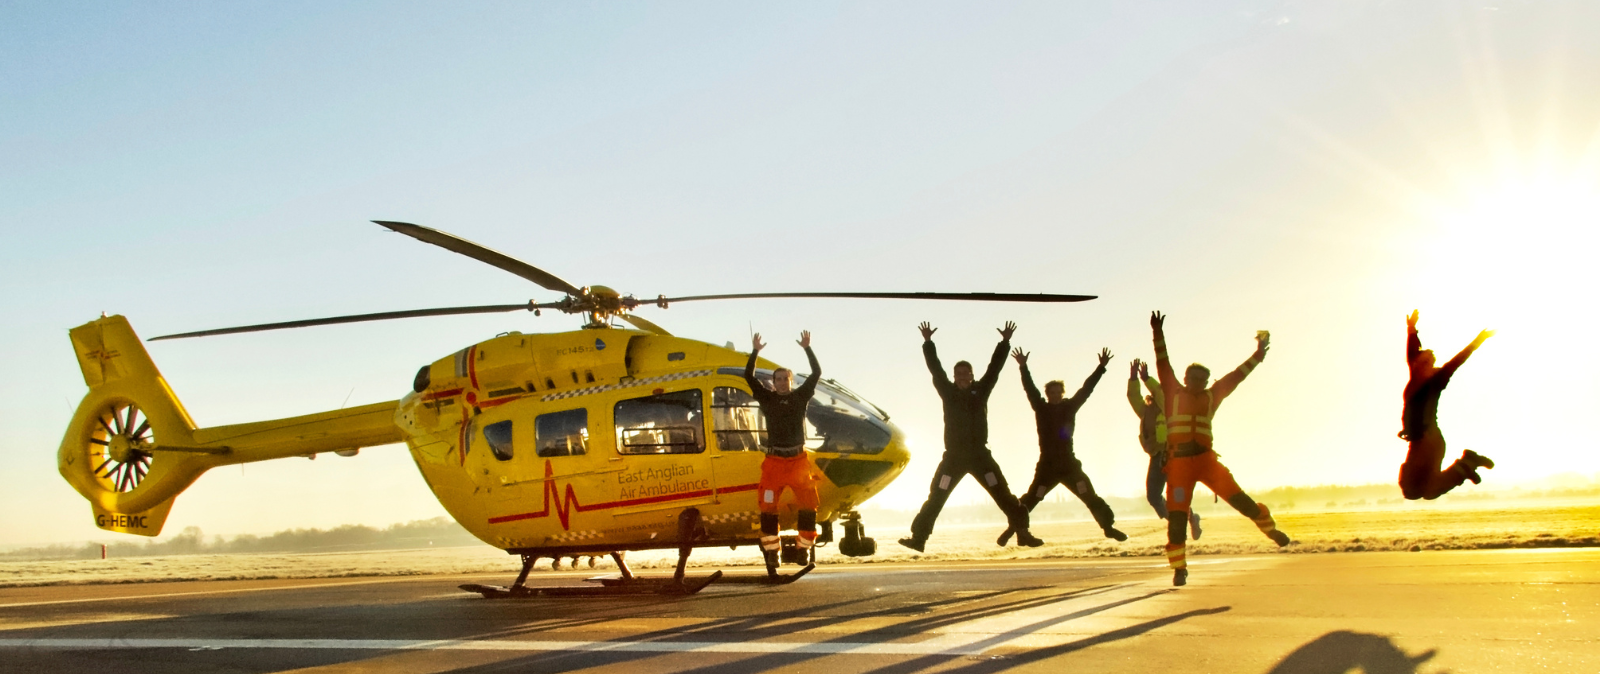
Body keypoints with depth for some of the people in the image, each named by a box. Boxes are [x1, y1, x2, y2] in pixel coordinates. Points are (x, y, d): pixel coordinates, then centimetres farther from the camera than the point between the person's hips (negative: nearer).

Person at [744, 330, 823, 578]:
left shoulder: (800, 396, 11)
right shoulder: (767, 398, 9)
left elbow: (816, 372, 7)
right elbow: (748, 376, 3)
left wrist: (807, 348, 2)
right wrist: (755, 351, -4)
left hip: (798, 459, 1)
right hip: (774, 460, -1)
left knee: (809, 504, -7)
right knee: (767, 507, -6)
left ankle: (804, 548, 3)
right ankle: (771, 554, 0)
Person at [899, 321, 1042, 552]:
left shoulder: (980, 390, 5)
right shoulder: (948, 392, 4)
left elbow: (994, 367, 1)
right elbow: (935, 368, -1)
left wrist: (1005, 342, -6)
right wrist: (928, 342, -8)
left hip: (979, 454, 0)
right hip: (953, 456, 0)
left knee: (1003, 494, -2)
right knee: (936, 497, -3)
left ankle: (1022, 531, 3)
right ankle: (918, 537, -3)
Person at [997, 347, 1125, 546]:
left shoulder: (1070, 407, 6)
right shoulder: (1042, 409, 0)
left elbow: (1086, 389, 3)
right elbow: (1030, 390, -10)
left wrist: (1101, 367, -1)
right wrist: (1023, 367, -21)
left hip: (1069, 464, 2)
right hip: (1047, 466, -2)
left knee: (1090, 497, -2)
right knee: (1030, 499, -4)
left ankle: (1108, 526, 6)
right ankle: (1011, 530, 3)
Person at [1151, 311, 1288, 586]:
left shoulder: (1211, 397, 14)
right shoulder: (1173, 394, 7)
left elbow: (1235, 377, 17)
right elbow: (1163, 365, -1)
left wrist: (1258, 355, 18)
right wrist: (1158, 335, -10)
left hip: (1206, 459, 2)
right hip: (1179, 462, -2)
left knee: (1236, 496, -5)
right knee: (1177, 515, -5)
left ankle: (1270, 527, 18)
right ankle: (1179, 568, 1)